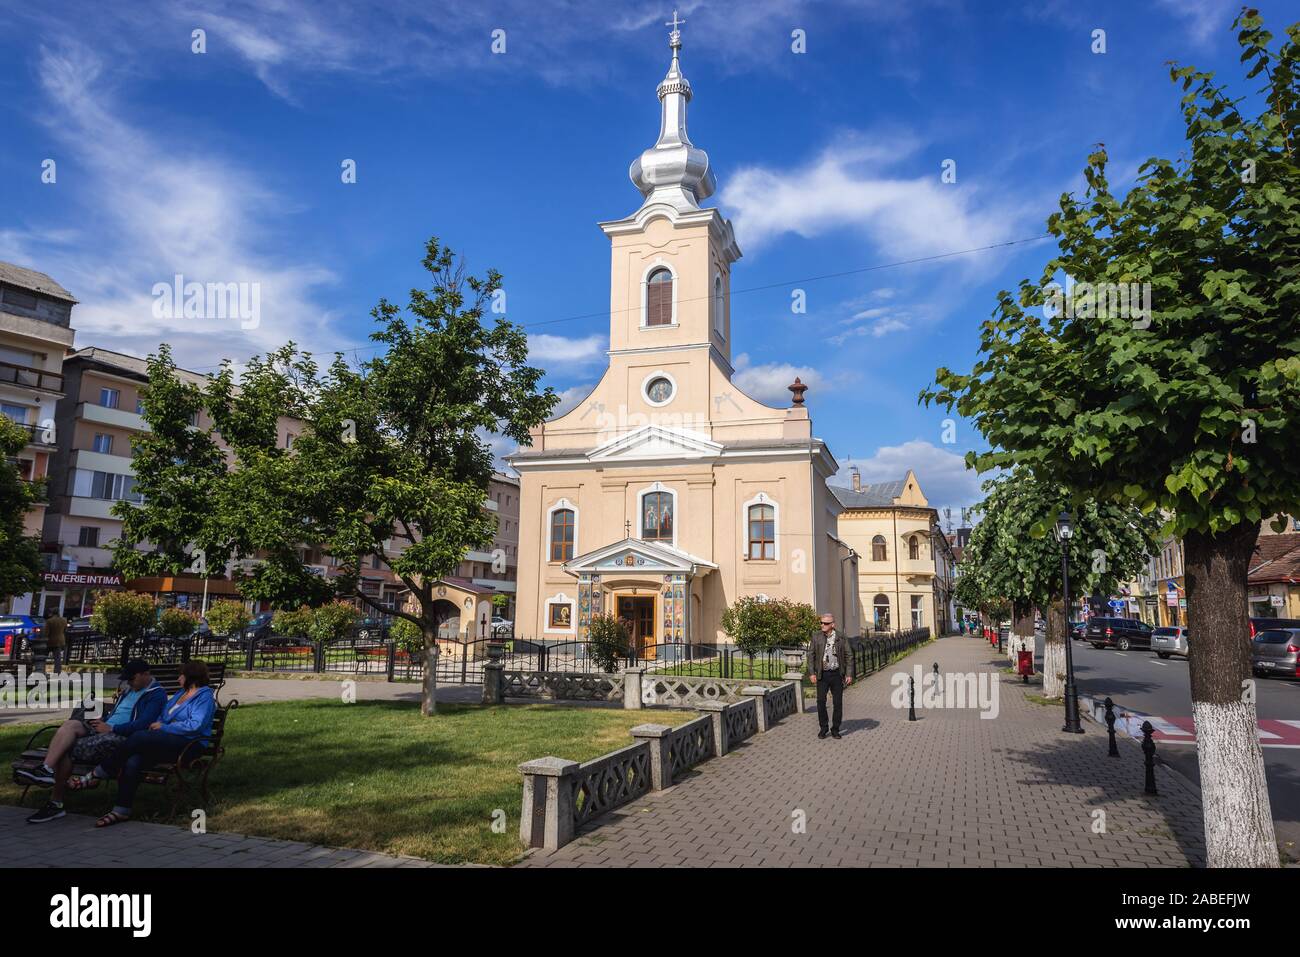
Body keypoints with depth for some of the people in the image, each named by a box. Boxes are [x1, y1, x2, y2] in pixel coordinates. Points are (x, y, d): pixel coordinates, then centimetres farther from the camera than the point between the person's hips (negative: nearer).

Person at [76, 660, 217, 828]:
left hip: (187, 744, -8)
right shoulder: (181, 693, 28)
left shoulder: (205, 696, -1)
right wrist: (156, 724, 7)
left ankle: (96, 776, -13)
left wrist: (164, 727, -9)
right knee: (132, 762, -21)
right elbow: (163, 716, 30)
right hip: (167, 742, 8)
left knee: (139, 737, -26)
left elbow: (196, 725, -14)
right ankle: (122, 810, -19)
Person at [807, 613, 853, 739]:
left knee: (838, 703, 5)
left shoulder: (841, 638, 0)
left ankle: (835, 729, 18)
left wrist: (849, 674, -3)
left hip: (837, 674, 0)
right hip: (822, 674, 0)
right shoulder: (816, 638, 2)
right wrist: (812, 673, -4)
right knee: (821, 701, 0)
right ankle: (823, 728, 16)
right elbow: (811, 655, 4)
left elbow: (849, 656, 3)